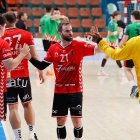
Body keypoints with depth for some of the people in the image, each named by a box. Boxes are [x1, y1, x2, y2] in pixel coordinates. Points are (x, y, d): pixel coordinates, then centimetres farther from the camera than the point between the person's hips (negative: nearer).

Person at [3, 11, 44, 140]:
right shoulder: (26, 35, 0)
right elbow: (33, 55, -2)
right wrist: (40, 71, 5)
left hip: (7, 77, -2)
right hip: (23, 75, 2)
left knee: (13, 107, 3)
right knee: (27, 104, 16)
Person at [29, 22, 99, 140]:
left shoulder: (79, 46, -8)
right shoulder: (53, 49, 1)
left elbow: (97, 50, -18)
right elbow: (41, 66, 7)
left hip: (76, 91, -2)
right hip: (59, 91, 2)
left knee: (77, 121, 1)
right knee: (60, 121, 10)